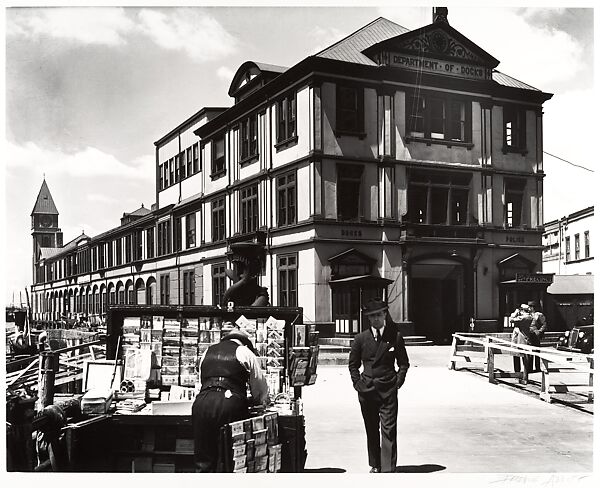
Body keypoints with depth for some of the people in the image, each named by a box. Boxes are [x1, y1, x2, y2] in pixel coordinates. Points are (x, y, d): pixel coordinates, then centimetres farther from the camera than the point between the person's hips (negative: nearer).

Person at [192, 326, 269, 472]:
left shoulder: (208, 352, 25)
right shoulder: (245, 352, 12)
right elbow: (259, 384, 17)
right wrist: (261, 401, 40)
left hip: (202, 402, 4)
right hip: (231, 404, -3)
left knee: (203, 461, 9)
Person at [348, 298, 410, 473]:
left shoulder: (396, 337, 0)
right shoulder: (361, 338, 3)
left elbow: (403, 363, 9)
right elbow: (352, 364, 13)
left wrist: (398, 382, -1)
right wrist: (358, 383, 3)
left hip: (388, 390, -2)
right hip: (367, 391, 2)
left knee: (388, 430, -7)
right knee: (371, 430, 11)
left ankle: (388, 469, -5)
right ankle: (375, 465, 23)